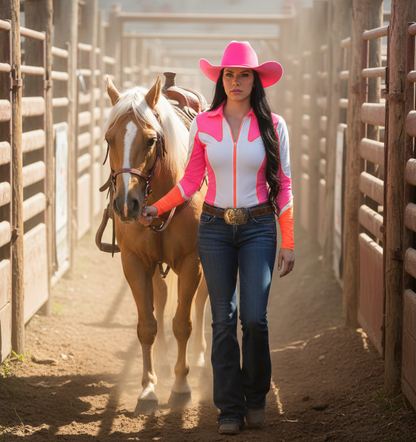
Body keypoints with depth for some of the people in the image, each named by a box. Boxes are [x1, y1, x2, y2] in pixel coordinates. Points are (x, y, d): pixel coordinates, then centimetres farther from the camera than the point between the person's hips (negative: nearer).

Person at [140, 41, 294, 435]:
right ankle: (230, 408, 12)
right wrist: (156, 208, 0)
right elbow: (191, 181, 10)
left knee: (255, 317, -8)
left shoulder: (273, 126, -1)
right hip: (215, 229, 1)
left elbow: (283, 186, 1)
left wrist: (288, 243, -1)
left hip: (259, 228, -1)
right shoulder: (203, 124, 1)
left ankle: (256, 395, 16)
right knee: (223, 319, 2)